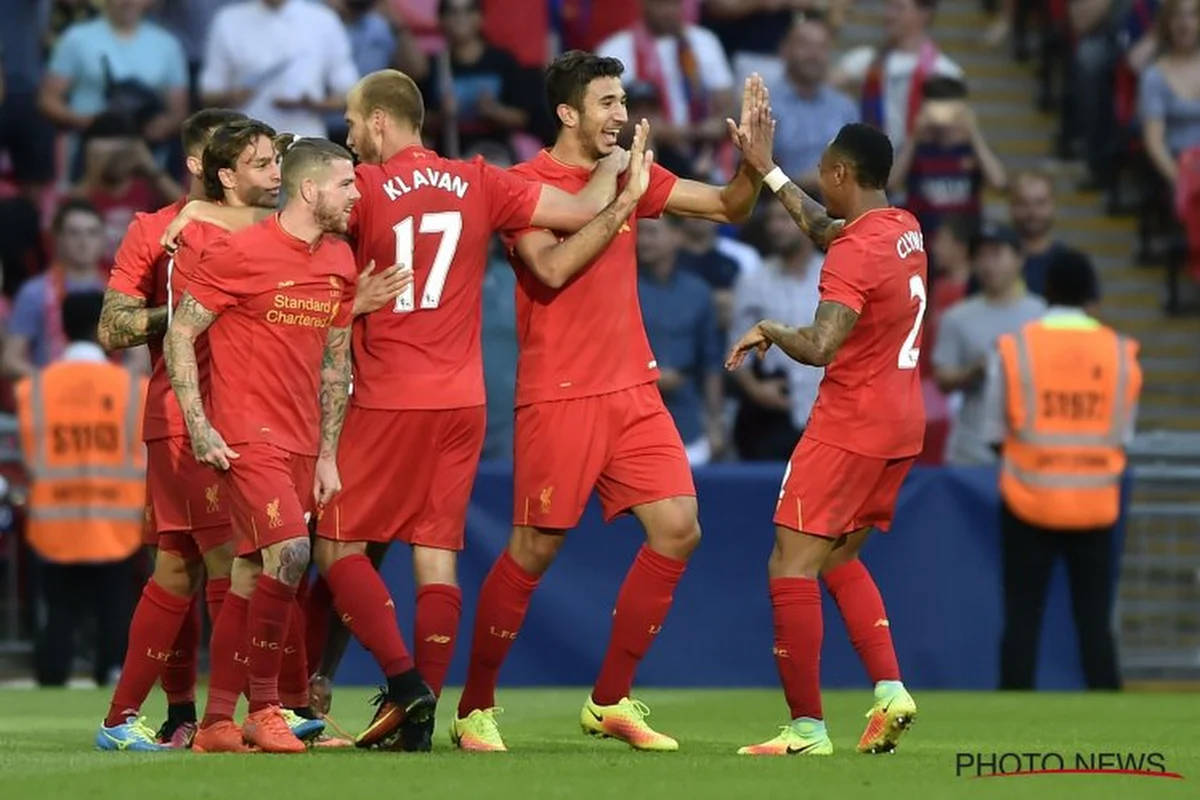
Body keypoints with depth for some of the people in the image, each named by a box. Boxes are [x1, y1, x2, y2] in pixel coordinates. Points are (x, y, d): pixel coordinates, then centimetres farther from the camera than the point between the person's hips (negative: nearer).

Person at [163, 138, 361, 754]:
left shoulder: (339, 262, 11)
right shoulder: (240, 253, -10)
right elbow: (179, 334, -7)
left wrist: (327, 454, 15)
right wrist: (198, 426, -13)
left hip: (300, 443, 7)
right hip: (247, 436, -7)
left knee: (251, 577, 8)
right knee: (289, 550, -21)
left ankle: (217, 722, 12)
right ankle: (264, 707, -12)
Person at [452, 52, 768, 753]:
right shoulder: (525, 183, -7)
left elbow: (730, 207, 13)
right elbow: (552, 268, -21)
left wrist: (755, 158, -6)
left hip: (633, 389, 6)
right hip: (559, 397, -6)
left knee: (678, 532, -2)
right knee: (534, 550, -4)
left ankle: (611, 701, 9)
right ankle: (475, 709, 10)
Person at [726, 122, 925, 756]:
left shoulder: (854, 253, -19)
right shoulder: (905, 229, 9)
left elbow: (819, 347, -29)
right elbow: (825, 229, 28)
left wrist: (769, 330, -10)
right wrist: (767, 169, 31)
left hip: (848, 429, -9)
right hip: (902, 426, 9)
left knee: (792, 566, -5)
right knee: (839, 558, 20)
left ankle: (807, 727, -8)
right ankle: (890, 691, 4)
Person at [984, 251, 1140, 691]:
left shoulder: (1015, 348, -6)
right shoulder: (1120, 353, -2)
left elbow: (996, 433, 0)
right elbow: (1122, 435, 5)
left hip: (1028, 502, -1)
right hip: (1096, 503, 1)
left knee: (1022, 619, 5)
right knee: (1094, 621, 7)